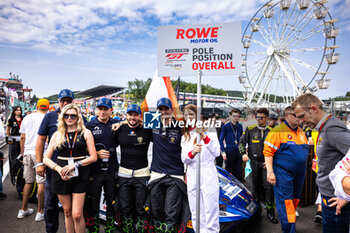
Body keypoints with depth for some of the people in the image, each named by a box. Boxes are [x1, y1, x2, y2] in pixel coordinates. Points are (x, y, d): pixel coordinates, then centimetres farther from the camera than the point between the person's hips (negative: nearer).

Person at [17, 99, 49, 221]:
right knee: (41, 182, 0)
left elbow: (22, 138, 14)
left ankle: (23, 210, 24)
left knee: (28, 182, 16)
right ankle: (40, 212, 6)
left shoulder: (27, 118, 11)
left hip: (27, 152, 5)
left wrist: (22, 153, 21)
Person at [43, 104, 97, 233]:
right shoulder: (57, 134, 9)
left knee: (77, 215, -3)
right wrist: (58, 168, -10)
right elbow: (46, 158, 7)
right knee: (67, 212, 13)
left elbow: (93, 157, -1)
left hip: (79, 175, -2)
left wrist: (75, 164, -13)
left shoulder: (85, 133, 2)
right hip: (61, 175, 3)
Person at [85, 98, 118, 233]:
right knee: (93, 200, 10)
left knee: (112, 200, 12)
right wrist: (97, 153, -13)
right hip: (95, 170, -1)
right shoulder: (90, 125, 0)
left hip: (112, 170, 1)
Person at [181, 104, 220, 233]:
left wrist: (205, 137, -18)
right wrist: (192, 153, -17)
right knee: (195, 211, 10)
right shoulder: (185, 135, 13)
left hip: (208, 173, -4)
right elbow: (183, 159, 5)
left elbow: (217, 152, -6)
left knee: (211, 209, -2)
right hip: (192, 175, 4)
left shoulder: (209, 130, 2)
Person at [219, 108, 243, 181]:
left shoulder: (240, 126, 8)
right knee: (229, 172, 5)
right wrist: (223, 152, -11)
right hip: (229, 152, -4)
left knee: (239, 172, 9)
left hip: (238, 151, 4)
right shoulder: (226, 126, -5)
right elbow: (221, 139, -5)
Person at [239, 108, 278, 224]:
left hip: (266, 162, 0)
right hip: (254, 162, 1)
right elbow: (242, 142, 11)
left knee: (268, 186, -8)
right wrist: (243, 153, -5)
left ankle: (270, 212, 4)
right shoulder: (250, 129, 6)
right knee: (256, 187, 9)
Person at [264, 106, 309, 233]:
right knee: (285, 201, -5)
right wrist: (270, 172, -17)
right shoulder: (278, 131, -10)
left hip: (300, 174, 7)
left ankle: (291, 223, 32)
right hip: (283, 174, -7)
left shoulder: (301, 132, 14)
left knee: (295, 200, 16)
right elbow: (268, 152, -14)